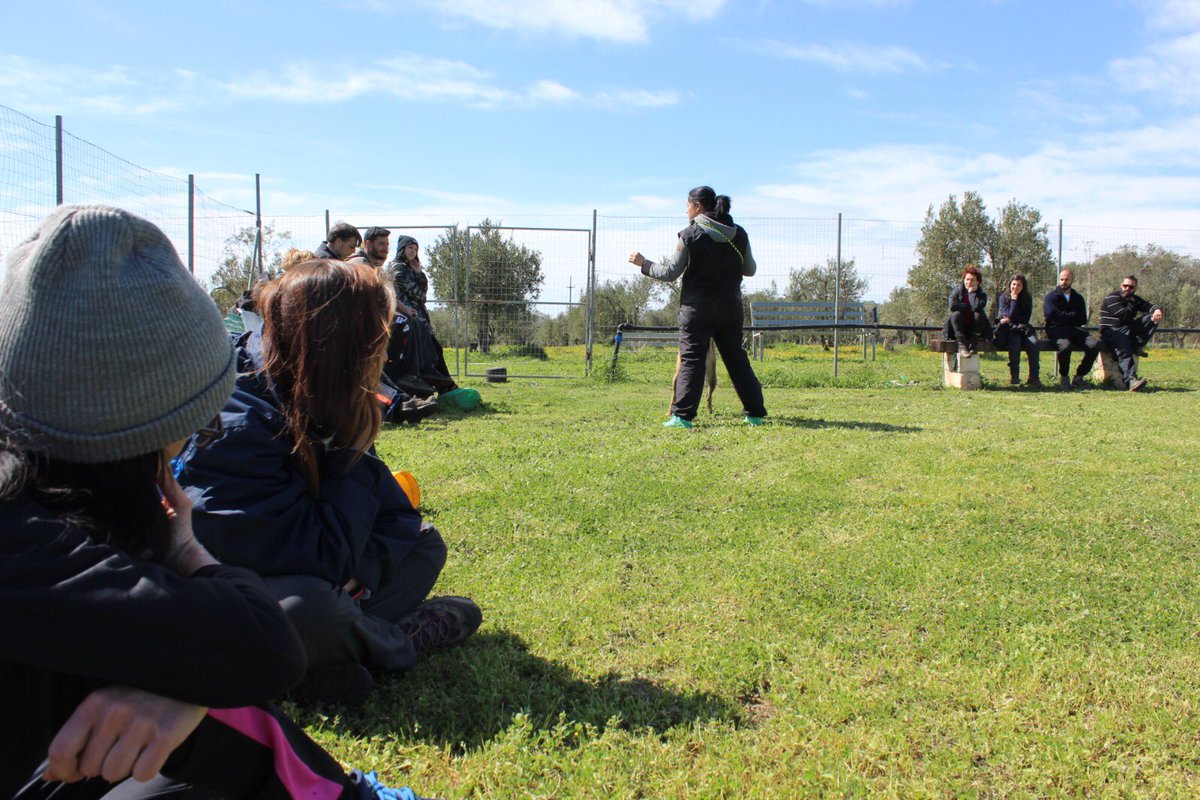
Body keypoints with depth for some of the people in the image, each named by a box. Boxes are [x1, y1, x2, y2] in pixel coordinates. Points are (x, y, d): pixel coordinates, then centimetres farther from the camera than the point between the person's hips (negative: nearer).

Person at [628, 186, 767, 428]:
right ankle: (755, 413, 14)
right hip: (730, 307, 4)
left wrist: (644, 264, 9)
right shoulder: (739, 234, 5)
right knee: (737, 359, 12)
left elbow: (670, 273, -5)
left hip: (697, 307, -4)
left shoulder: (690, 234, -8)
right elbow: (750, 270, 12)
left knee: (691, 359, -1)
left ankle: (682, 415, -5)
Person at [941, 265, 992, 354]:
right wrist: (969, 307, -16)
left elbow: (977, 307, -26)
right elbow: (952, 306, -22)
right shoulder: (957, 291, -2)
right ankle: (961, 343, -26)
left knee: (979, 314, -27)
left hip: (974, 327, 0)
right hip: (958, 328, 0)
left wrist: (972, 292, -16)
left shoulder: (982, 294, -2)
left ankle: (973, 342, -17)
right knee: (956, 314, -29)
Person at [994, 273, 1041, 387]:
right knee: (1015, 342, -35)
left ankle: (1034, 377, -25)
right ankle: (1014, 376, -26)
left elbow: (1026, 318, 2)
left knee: (1034, 343, -28)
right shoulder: (1004, 297, 1)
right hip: (1008, 329, -3)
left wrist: (1011, 320, -7)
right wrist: (1014, 299, -13)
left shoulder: (1027, 298, 8)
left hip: (1024, 328, 3)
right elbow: (1010, 315, -11)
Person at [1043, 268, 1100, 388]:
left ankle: (1079, 376, -9)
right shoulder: (1051, 296, 5)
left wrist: (1064, 317, 1)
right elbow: (1052, 315, -12)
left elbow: (1083, 320, 9)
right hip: (1056, 330, -4)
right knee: (1065, 345, -38)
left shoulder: (1078, 298, 18)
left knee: (1095, 344, -23)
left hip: (1074, 329, 4)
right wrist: (1073, 315, -1)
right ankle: (1064, 377, -14)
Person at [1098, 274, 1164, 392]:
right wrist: (1132, 304, 0)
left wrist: (1157, 310, -21)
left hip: (1128, 330, 7)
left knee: (1154, 317, -9)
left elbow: (1149, 306, 3)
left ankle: (1137, 346, -21)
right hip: (1112, 331, -7)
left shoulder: (1134, 299, 18)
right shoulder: (1112, 298, -5)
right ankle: (1131, 380, -51)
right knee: (1124, 350, -35)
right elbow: (1124, 315, -17)